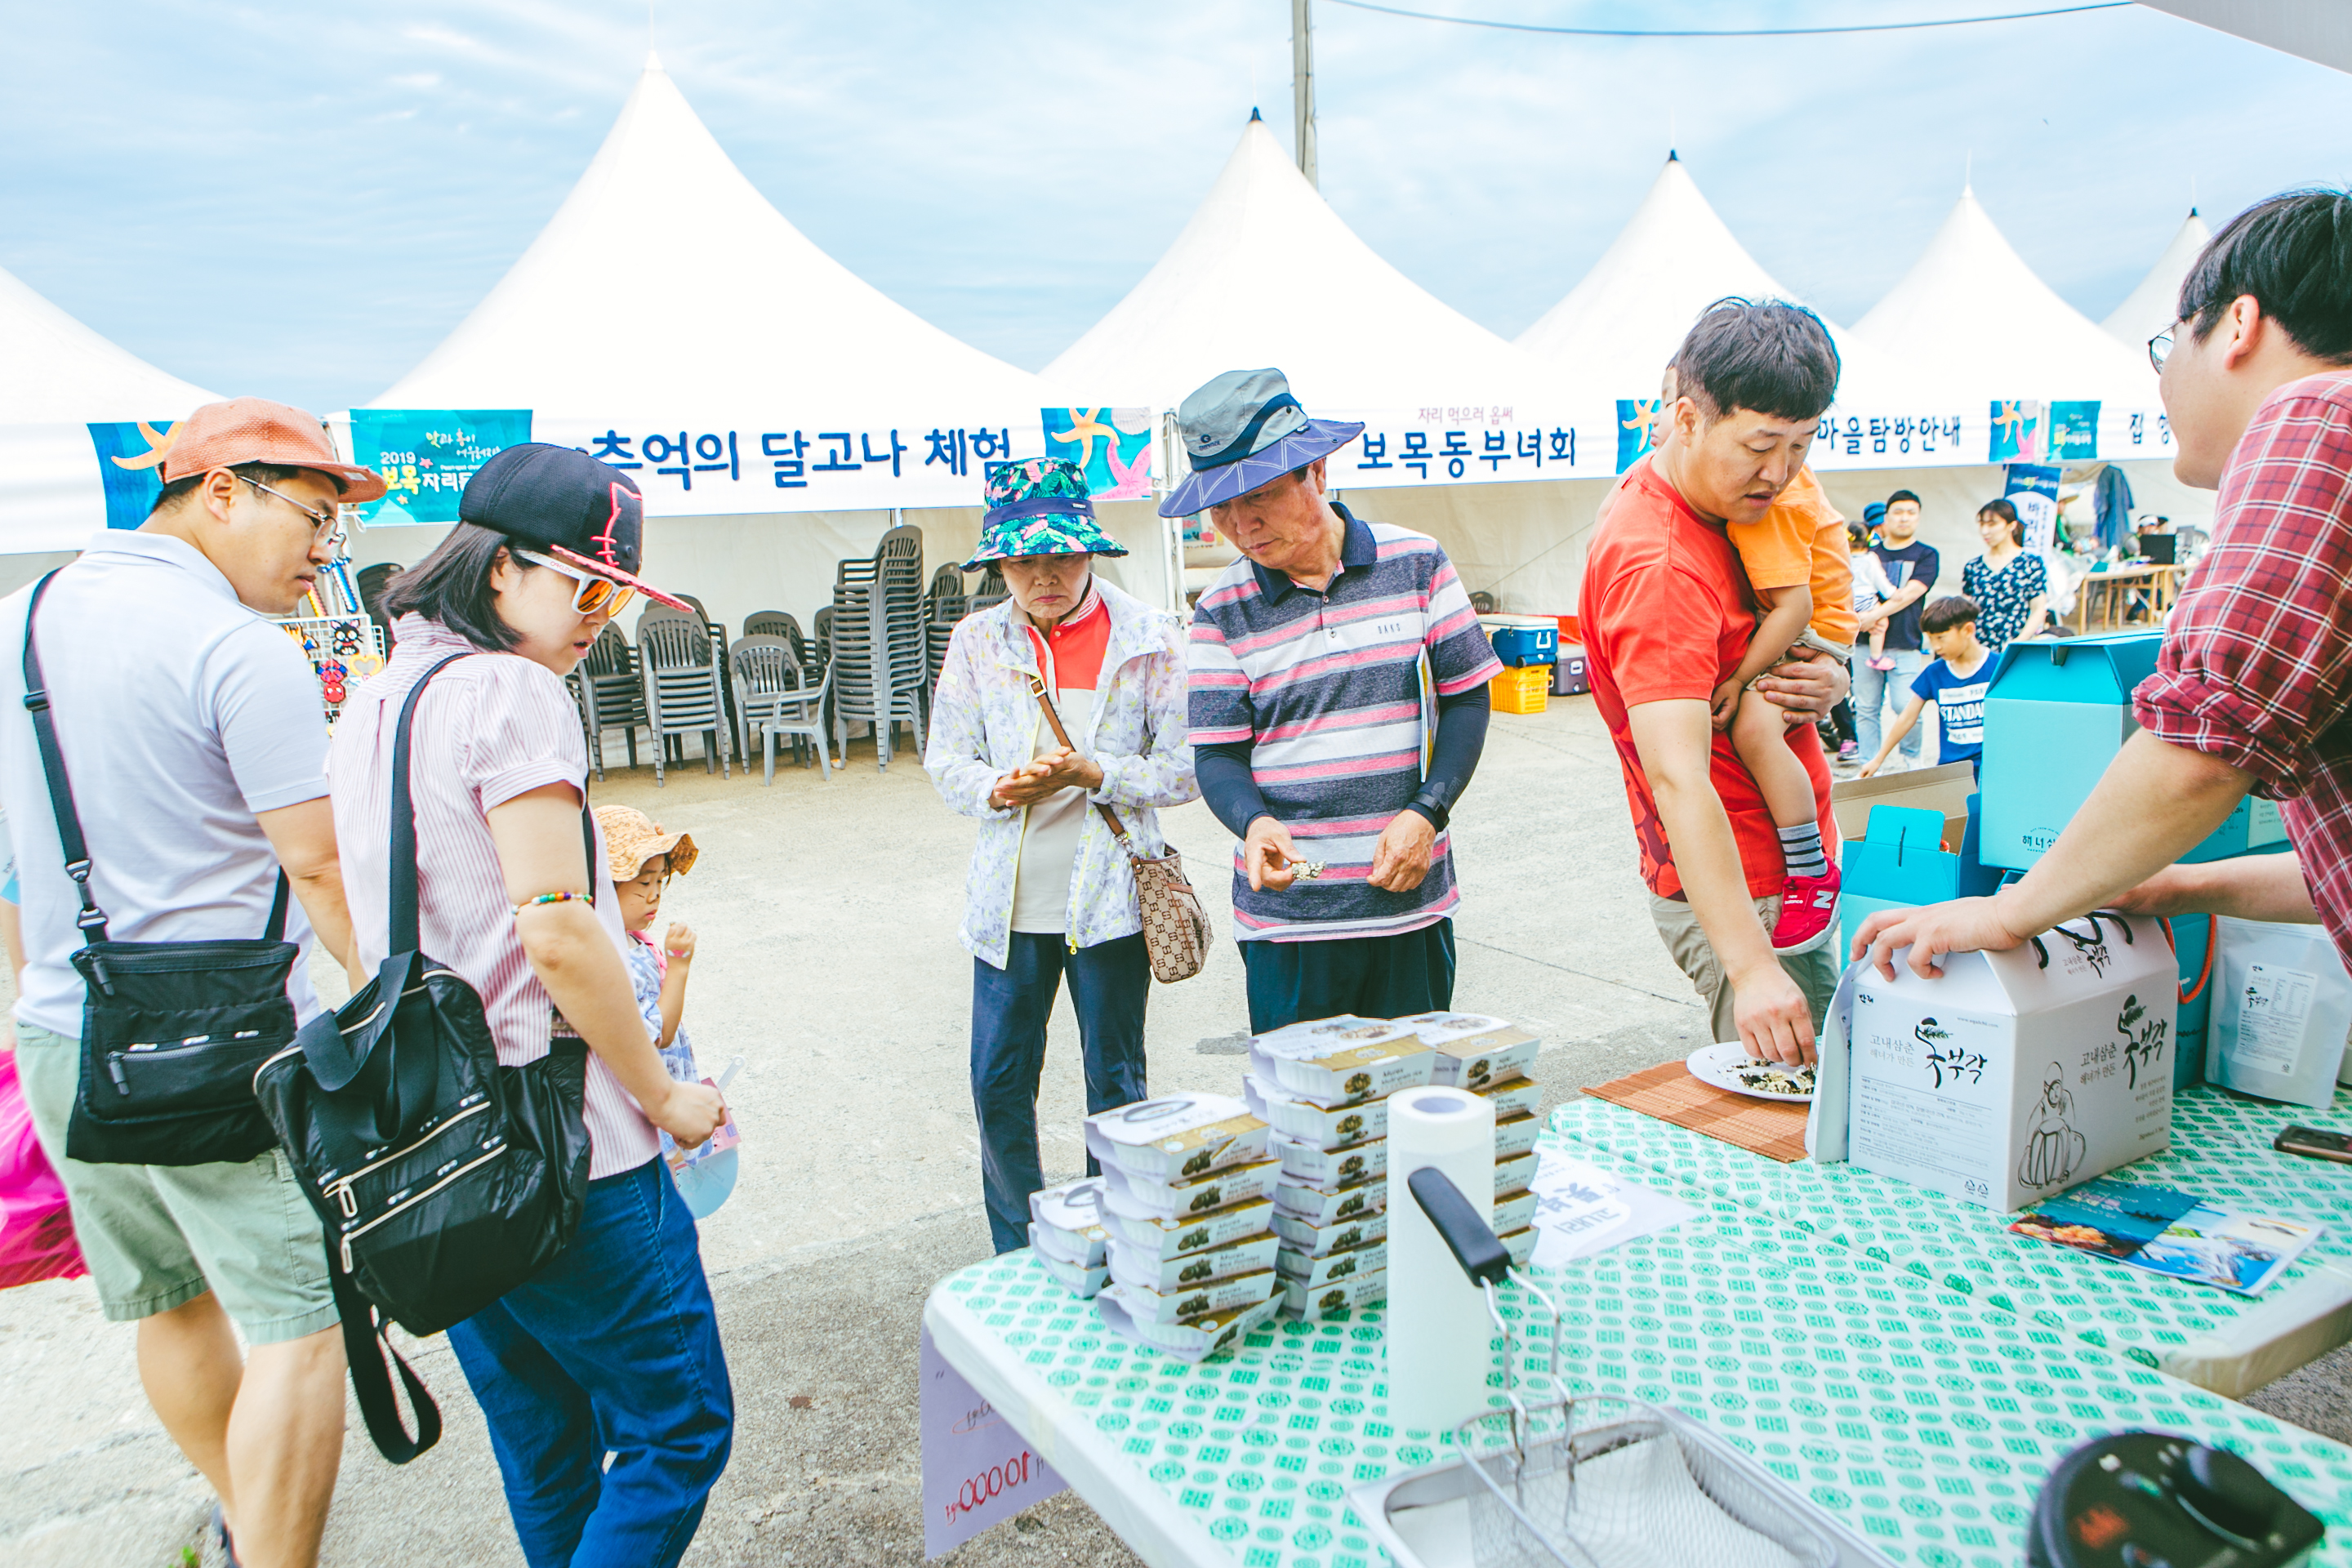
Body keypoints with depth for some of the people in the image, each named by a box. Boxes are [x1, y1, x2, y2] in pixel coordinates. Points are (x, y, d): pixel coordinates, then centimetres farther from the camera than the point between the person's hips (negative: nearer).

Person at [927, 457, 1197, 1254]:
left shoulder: (1149, 639, -3)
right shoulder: (977, 640, 3)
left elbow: (1183, 769, -4)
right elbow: (947, 758, 5)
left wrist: (1092, 773, -19)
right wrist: (996, 790, -16)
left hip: (1111, 894, -2)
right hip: (1009, 899, 2)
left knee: (1116, 1083, 10)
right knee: (998, 1082, 8)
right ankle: (1019, 1257, 29)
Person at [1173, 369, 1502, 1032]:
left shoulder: (1417, 563, 0)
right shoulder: (1222, 611, -1)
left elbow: (1466, 698, 4)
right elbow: (1218, 756, -2)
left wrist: (1426, 812, -9)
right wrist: (1253, 823, -24)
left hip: (1411, 901, 1)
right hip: (1285, 913, -1)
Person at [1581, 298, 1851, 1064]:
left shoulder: (1735, 501, 7)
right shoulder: (1657, 566, -25)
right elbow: (1679, 779, -35)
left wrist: (1830, 680, -4)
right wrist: (1751, 967, -42)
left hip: (1792, 878, 10)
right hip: (1734, 896, -10)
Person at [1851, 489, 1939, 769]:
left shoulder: (1926, 555, 7)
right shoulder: (1871, 553, 15)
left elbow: (1909, 594, -6)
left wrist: (1874, 615, -17)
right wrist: (1876, 617, -12)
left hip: (1905, 646, -2)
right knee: (1866, 709, 1)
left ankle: (1912, 762, 11)